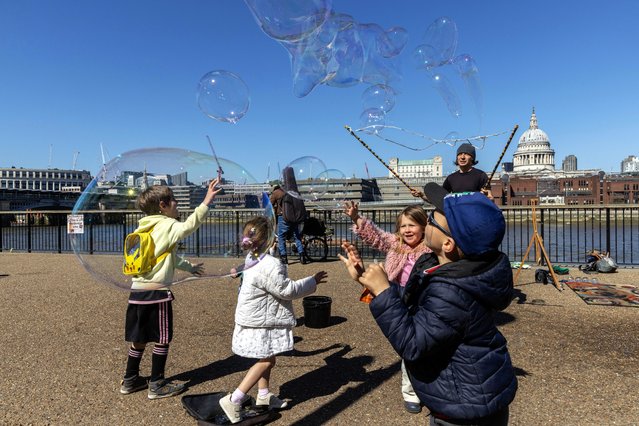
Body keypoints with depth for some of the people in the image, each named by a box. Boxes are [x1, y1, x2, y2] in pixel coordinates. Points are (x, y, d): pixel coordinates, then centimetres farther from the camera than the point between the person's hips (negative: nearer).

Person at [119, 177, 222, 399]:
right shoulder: (167, 226, -9)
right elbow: (188, 226, -32)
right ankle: (157, 385, 15)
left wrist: (189, 266, 34)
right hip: (157, 291, -8)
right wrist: (206, 202, -35)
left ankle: (130, 381, 30)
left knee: (139, 338, 19)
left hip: (137, 290, 8)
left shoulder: (144, 228, 17)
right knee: (162, 339, 5)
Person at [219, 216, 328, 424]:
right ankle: (233, 399, 1)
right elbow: (287, 290, -23)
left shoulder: (253, 259, 2)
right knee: (266, 360, -1)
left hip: (259, 317, 10)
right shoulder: (269, 266, -29)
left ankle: (264, 395, 33)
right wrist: (312, 282, -11)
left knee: (267, 358, 20)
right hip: (261, 322, -10)